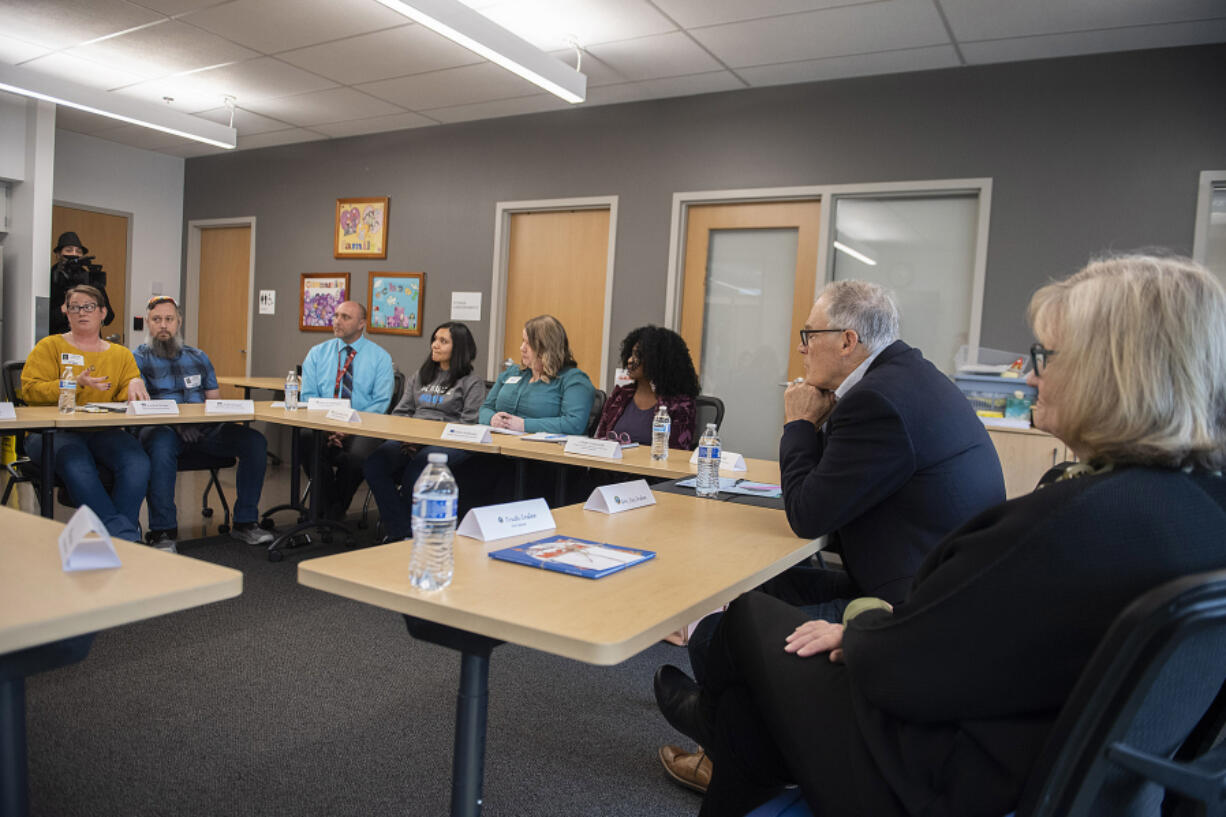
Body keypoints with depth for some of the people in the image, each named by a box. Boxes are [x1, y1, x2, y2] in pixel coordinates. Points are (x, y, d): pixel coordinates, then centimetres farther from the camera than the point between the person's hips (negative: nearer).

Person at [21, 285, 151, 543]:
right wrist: (76, 384, -14)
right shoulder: (49, 347, 11)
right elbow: (29, 390, 0)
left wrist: (135, 384, -11)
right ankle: (125, 533, -36)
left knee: (138, 463, -30)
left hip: (104, 432, 2)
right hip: (54, 432, -2)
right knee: (77, 466, -37)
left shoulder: (121, 355, 19)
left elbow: (126, 399, 14)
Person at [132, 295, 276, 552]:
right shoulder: (140, 358, 8)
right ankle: (162, 531, -30)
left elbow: (215, 400, 19)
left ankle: (244, 522, -12)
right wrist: (174, 421, -23)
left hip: (203, 428, 4)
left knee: (255, 441, -19)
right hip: (162, 428, -4)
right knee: (162, 445, -40)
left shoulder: (198, 357, 22)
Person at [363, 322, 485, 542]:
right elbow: (401, 411, 20)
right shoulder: (420, 376, 24)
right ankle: (400, 533, -18)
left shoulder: (472, 382, 4)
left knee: (414, 473, -35)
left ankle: (411, 533, -11)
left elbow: (469, 424, -7)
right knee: (373, 465, -22)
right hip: (411, 439, 6)